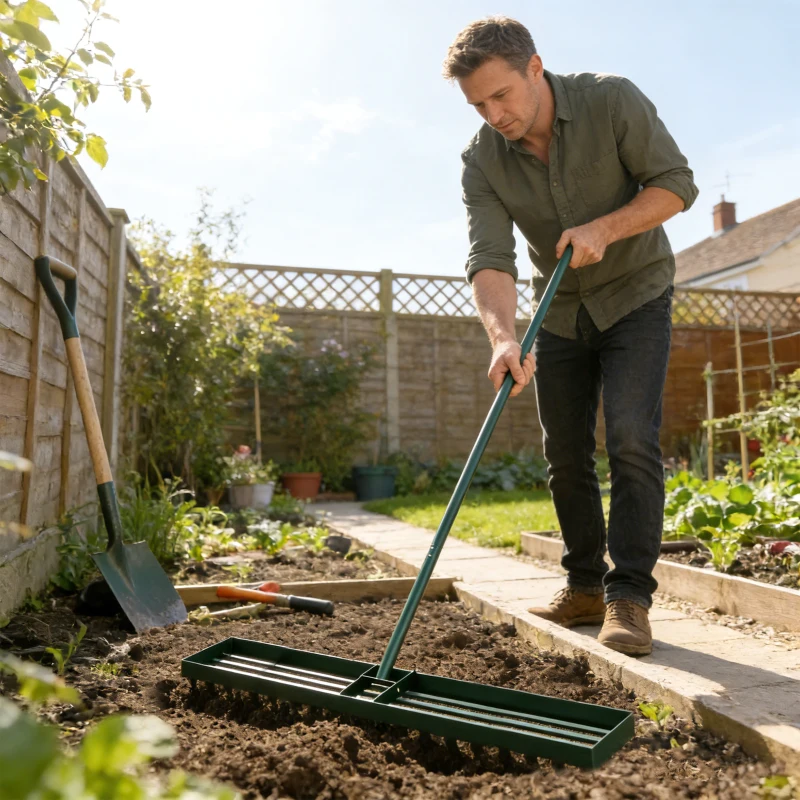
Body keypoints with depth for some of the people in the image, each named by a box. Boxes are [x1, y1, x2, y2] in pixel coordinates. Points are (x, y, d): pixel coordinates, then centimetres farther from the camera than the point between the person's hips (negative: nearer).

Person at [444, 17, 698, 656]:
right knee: (566, 455, 4)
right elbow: (489, 260, -23)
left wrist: (606, 227, -27)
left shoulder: (611, 101, -16)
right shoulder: (482, 160, -12)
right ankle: (586, 587, 17)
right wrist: (503, 337, -40)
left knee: (631, 440, -16)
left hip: (635, 296, -3)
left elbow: (676, 183, -11)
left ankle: (629, 597, -6)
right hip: (561, 311, 3)